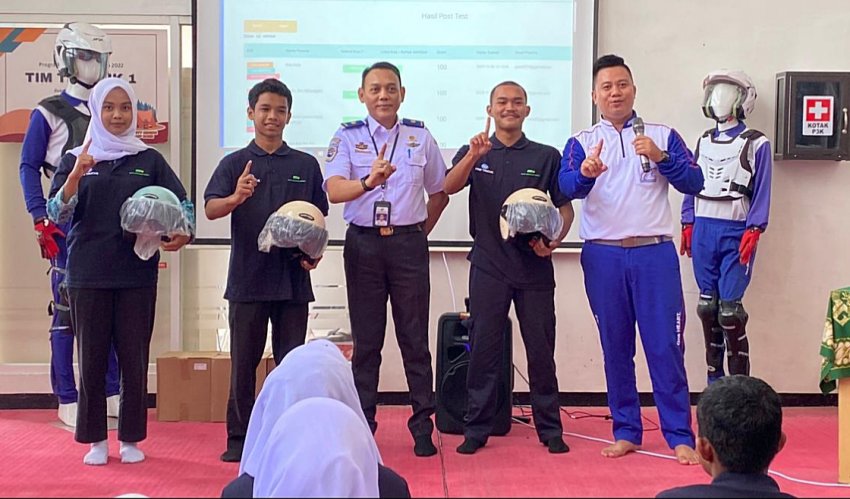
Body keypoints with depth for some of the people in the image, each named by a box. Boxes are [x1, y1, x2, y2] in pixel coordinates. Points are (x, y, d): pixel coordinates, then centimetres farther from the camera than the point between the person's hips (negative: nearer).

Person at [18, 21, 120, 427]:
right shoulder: (48, 113, 0)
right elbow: (29, 167, -2)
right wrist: (41, 220, -11)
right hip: (68, 223, -5)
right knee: (67, 312, 0)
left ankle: (110, 393, 15)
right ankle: (67, 401, 6)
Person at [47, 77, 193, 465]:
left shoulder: (150, 160, 7)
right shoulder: (75, 159, 6)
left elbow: (182, 202, 3)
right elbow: (56, 214, -3)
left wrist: (184, 233, -18)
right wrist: (76, 176, -19)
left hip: (137, 273, 0)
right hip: (88, 273, 0)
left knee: (134, 356, 4)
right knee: (91, 357, 4)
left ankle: (131, 439, 15)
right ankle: (95, 440, 15)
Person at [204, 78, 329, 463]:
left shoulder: (306, 165, 9)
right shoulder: (234, 163, 5)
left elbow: (319, 217, 13)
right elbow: (210, 208, -8)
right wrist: (235, 198, -29)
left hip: (293, 279, 1)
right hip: (248, 278, -1)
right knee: (243, 362, 5)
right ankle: (239, 438, 16)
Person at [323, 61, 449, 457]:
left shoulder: (420, 137, 6)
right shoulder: (347, 138, 1)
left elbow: (440, 193, 16)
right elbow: (334, 190, -15)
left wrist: (421, 233, 11)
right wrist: (367, 182, -33)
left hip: (408, 243, 1)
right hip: (364, 243, 0)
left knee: (415, 337, 4)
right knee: (366, 339, 6)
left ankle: (422, 427, 12)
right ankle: (362, 425, 15)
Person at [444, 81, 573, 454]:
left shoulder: (546, 156, 6)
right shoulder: (474, 152, 7)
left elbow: (565, 207, 8)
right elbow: (449, 187, -11)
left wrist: (554, 241, -10)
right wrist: (474, 155, -28)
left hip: (535, 266, 0)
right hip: (488, 265, 0)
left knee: (541, 349, 4)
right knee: (483, 348, 4)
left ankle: (550, 429, 15)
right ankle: (476, 429, 11)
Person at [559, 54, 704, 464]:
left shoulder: (662, 136, 8)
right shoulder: (581, 142, 8)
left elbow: (694, 183, -2)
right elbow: (566, 187, -10)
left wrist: (661, 158, -19)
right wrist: (585, 173, -33)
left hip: (654, 253, -1)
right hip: (603, 256, 1)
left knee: (665, 345, -2)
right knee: (615, 346, 8)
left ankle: (680, 436, 6)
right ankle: (626, 431, 19)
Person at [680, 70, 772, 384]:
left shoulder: (756, 143, 0)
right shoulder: (704, 142, 16)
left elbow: (762, 192, -6)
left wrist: (753, 231, -14)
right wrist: (687, 225, 9)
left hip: (736, 233, -5)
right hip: (703, 230, 5)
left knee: (730, 309, -10)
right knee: (707, 306, 8)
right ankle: (714, 381, 18)